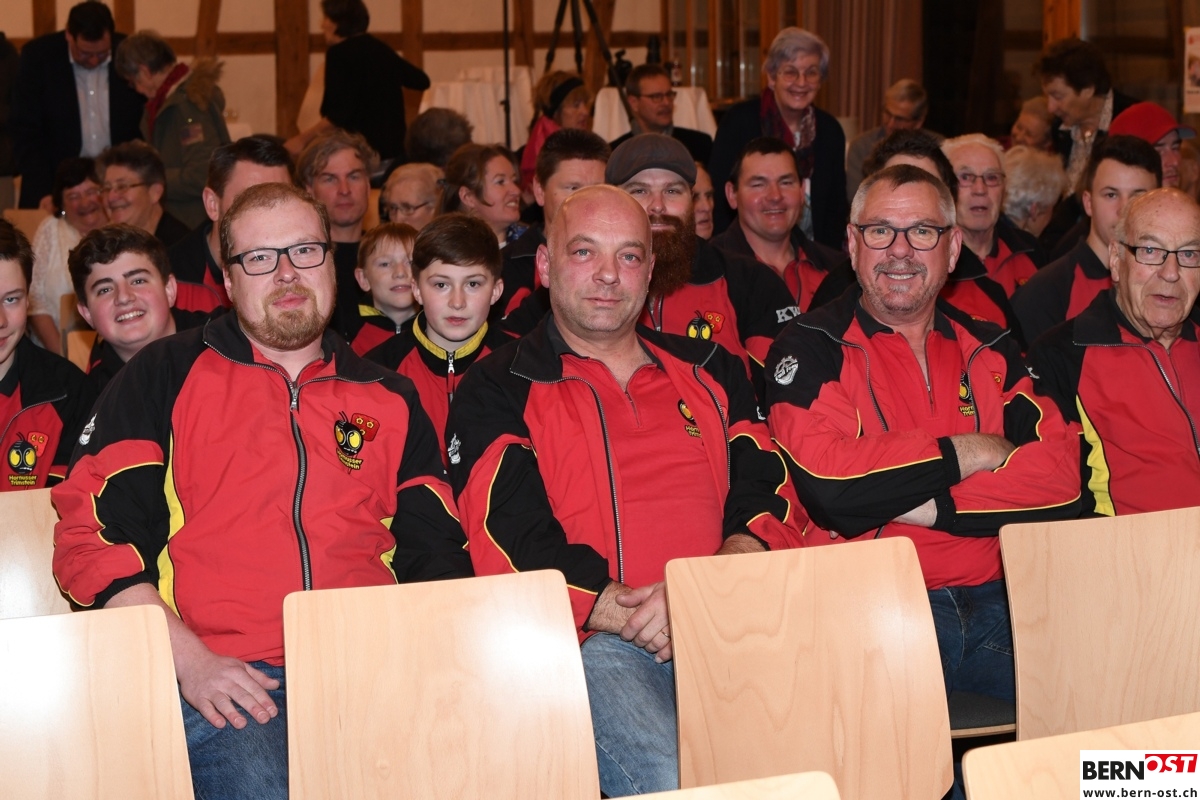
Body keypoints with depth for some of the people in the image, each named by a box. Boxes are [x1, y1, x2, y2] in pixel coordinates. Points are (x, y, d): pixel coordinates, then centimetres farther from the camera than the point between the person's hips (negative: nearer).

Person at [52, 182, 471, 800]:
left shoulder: (389, 399, 21)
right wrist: (190, 658, -9)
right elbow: (90, 534, 3)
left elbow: (438, 555, 21)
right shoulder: (165, 377, 12)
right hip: (220, 681, -3)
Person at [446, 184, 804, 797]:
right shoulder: (497, 393, 11)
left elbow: (771, 497, 11)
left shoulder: (710, 372, 24)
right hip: (586, 642, -3)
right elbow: (514, 545, -2)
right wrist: (638, 619, -13)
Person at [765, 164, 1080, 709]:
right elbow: (825, 485, -14)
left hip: (995, 603, 4)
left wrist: (934, 506, -10)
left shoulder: (991, 351, 17)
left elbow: (1063, 478, 2)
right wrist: (971, 452, -4)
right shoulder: (808, 350, 5)